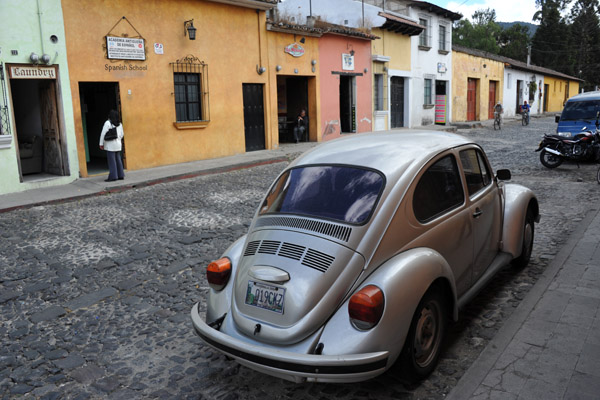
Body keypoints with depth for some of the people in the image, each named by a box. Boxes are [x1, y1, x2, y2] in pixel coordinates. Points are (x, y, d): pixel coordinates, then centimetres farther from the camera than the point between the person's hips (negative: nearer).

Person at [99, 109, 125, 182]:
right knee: (118, 160, 11)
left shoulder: (108, 123, -10)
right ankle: (120, 175, 14)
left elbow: (103, 134, -10)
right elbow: (121, 134, 16)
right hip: (118, 144, 6)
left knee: (112, 161, -4)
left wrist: (101, 144, -4)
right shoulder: (119, 124, 9)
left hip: (110, 145, -6)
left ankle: (113, 176, -4)